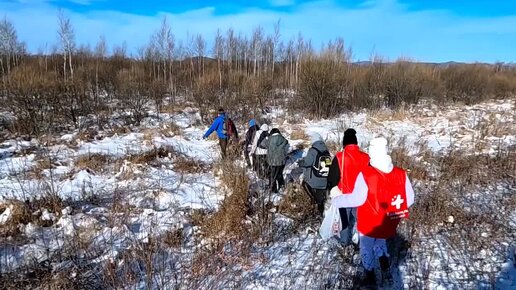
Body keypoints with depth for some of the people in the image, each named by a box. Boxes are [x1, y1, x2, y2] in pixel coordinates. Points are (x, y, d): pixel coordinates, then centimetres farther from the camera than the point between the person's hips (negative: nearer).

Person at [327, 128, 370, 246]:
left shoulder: (339, 157, -18)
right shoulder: (365, 157, -9)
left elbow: (333, 177, -13)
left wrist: (332, 188, 4)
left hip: (344, 194, -2)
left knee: (345, 217, 16)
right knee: (358, 216, 21)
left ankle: (345, 240, 30)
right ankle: (357, 238, 31)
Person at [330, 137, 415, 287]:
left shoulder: (365, 175, -27)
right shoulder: (401, 174, -12)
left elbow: (355, 199, -24)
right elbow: (409, 200, -5)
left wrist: (335, 199, -9)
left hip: (369, 224, -4)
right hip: (387, 224, 4)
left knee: (367, 250, 21)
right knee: (380, 244, 32)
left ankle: (370, 278, 38)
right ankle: (386, 273, 33)